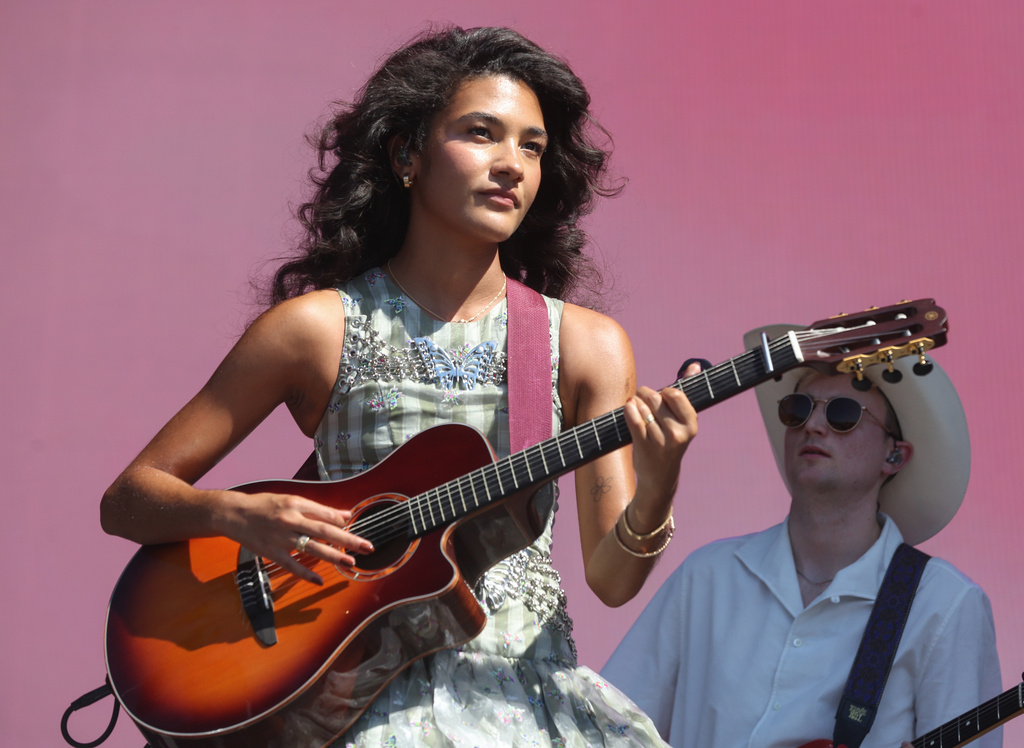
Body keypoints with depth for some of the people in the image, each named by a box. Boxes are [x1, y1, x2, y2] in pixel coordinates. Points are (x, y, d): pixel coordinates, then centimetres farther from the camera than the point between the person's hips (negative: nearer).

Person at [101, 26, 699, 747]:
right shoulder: (316, 328, -1)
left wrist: (654, 495, -19)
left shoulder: (587, 344, 6)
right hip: (375, 690, -3)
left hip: (534, 680, 4)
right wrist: (242, 514, -18)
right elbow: (127, 498, 2)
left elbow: (612, 579, 2)